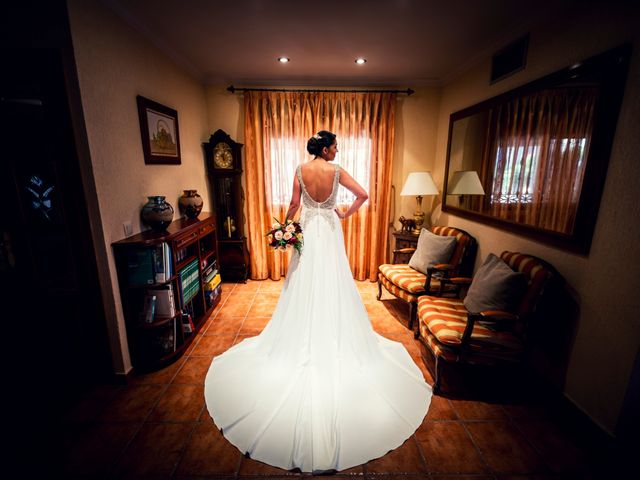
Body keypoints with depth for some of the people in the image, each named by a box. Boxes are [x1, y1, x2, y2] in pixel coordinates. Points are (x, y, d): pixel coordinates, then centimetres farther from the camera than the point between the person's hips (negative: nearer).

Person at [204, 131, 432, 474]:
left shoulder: (301, 170, 0)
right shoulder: (337, 171, -4)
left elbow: (295, 204, -2)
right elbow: (363, 195, -7)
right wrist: (345, 214, 6)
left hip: (307, 231, 1)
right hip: (330, 232, -1)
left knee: (305, 286, 10)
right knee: (333, 286, 9)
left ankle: (303, 341, 24)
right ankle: (334, 338, 22)